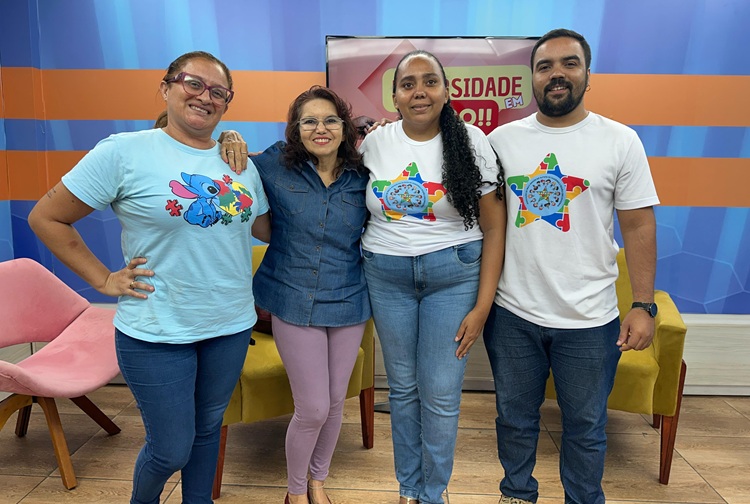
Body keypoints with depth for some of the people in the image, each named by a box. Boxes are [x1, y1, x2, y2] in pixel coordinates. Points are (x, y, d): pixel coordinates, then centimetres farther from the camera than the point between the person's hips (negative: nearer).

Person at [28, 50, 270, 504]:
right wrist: (104, 279, -8)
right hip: (156, 334, -4)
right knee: (171, 449, 9)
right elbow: (46, 218, -5)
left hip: (232, 326, 5)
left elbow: (267, 229, 12)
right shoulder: (125, 152, -11)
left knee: (208, 429, 21)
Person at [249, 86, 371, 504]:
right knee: (313, 409, 1)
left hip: (349, 303, 3)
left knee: (336, 402, 16)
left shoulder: (362, 176, -2)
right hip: (295, 304, -3)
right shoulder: (276, 165, -7)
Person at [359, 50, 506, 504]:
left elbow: (494, 227, -6)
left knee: (441, 393, 3)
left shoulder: (471, 141, -6)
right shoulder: (373, 143, 0)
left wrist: (482, 305, -10)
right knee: (402, 387, 13)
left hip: (454, 275, -2)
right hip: (387, 276, 2)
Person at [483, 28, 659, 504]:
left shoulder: (620, 141, -2)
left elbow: (639, 226, -2)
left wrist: (644, 305, -6)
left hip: (589, 320, -1)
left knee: (585, 427, 15)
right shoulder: (502, 139, 1)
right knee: (515, 418, 18)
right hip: (511, 313, 2)